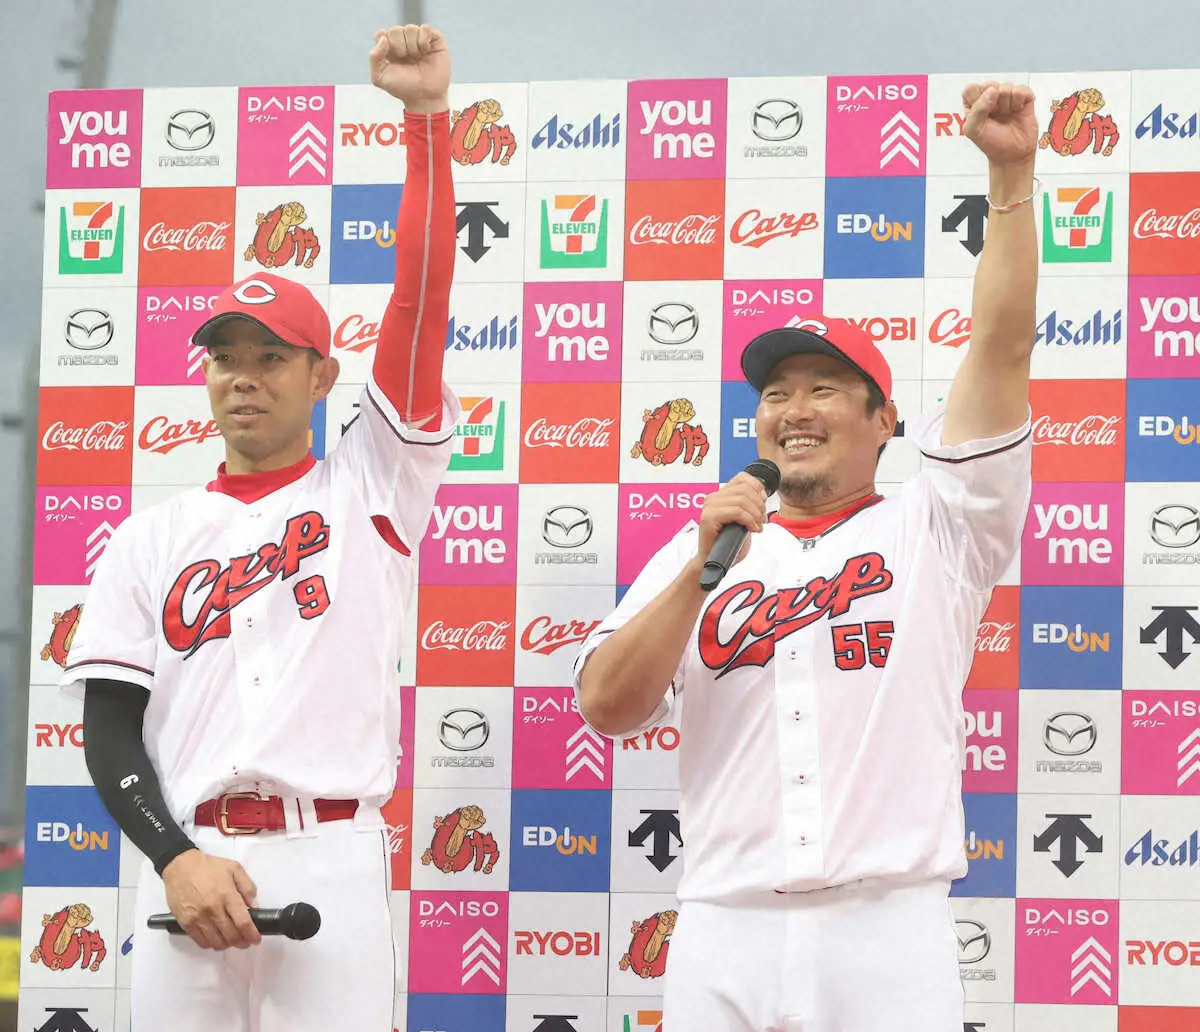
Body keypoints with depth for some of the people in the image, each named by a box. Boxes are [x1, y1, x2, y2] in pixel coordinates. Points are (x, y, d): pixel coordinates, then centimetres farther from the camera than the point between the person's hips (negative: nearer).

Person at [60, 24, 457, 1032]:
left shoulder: (369, 487, 12)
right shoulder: (150, 539, 16)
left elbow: (422, 297, 2)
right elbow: (110, 727, 8)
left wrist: (427, 117, -4)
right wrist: (176, 859, -9)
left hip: (330, 863, -2)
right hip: (187, 864, 2)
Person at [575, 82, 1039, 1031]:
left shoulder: (931, 530, 12)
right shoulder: (697, 553, 17)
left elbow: (1002, 347, 3)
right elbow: (607, 707, 4)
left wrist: (1013, 175, -3)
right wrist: (702, 566, -5)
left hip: (891, 931, -2)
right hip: (724, 931, 2)